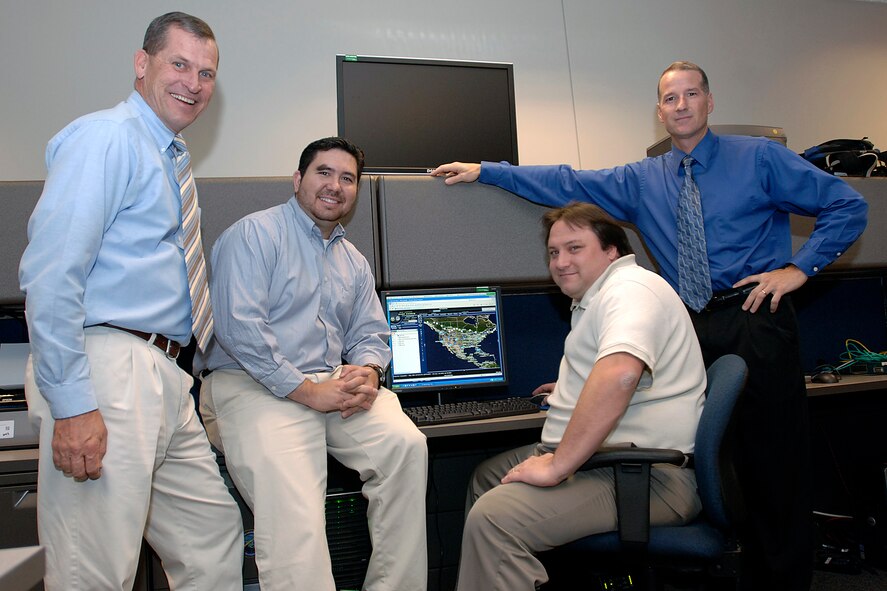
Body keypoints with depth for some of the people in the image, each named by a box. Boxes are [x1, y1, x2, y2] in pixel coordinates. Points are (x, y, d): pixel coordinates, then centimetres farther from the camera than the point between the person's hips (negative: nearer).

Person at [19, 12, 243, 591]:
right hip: (106, 373, -9)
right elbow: (50, 275, -18)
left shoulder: (165, 159, 21)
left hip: (163, 378, 9)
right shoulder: (107, 137, -7)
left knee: (216, 541, 15)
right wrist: (72, 406, -21)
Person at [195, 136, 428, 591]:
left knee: (406, 443, -18)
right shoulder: (255, 234, -3)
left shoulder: (353, 261, 21)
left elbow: (369, 334, 20)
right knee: (294, 514, -28)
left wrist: (367, 374, -5)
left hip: (333, 386, 6)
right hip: (253, 387, -5)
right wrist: (307, 390, -17)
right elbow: (238, 327, -15)